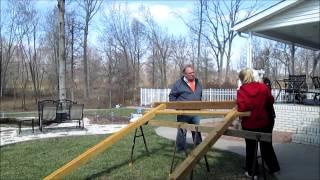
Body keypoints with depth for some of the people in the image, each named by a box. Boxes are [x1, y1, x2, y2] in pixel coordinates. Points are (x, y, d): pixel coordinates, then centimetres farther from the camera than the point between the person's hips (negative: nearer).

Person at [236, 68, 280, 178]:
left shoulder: (241, 91, -16)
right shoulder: (263, 87, -7)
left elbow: (241, 108, -26)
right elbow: (271, 102, 1)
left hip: (249, 124, -3)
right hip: (264, 122, 3)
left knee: (251, 148, 13)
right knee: (267, 146, 20)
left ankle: (252, 172, 22)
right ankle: (274, 169, 32)